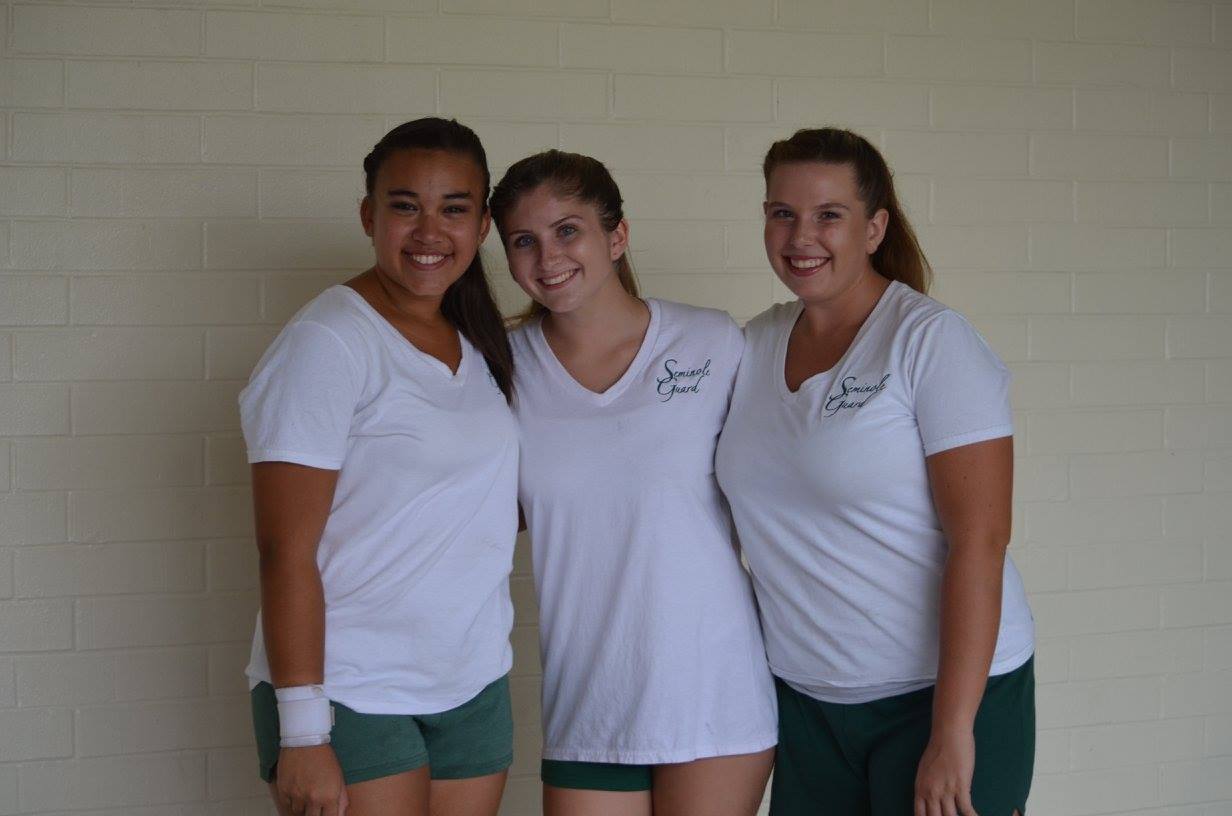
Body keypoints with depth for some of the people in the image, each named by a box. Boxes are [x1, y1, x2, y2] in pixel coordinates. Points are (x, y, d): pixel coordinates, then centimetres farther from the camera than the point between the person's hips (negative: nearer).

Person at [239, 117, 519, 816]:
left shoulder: (481, 344, 9)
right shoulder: (330, 343, -12)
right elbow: (287, 549, -15)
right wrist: (303, 733, -19)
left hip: (475, 686, 7)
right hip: (351, 697, -6)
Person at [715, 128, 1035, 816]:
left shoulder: (931, 341, -12)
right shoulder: (756, 345, 6)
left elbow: (979, 541, -18)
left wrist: (952, 732, -21)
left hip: (944, 688, -5)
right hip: (807, 698, 6)